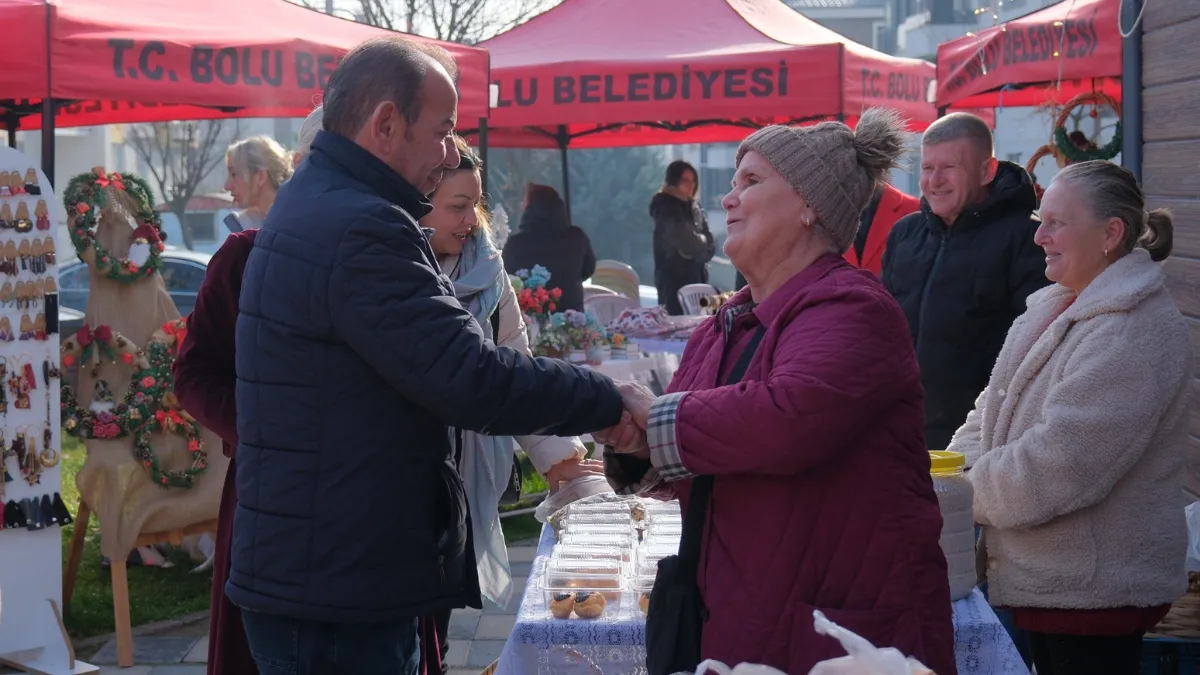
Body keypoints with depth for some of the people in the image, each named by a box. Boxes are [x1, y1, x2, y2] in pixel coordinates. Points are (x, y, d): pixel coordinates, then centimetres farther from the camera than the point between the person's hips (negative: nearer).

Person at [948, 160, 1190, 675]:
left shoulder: (1134, 333, -20)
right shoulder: (1054, 309, 13)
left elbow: (1058, 464, -25)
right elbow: (993, 414, 16)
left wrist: (963, 493, -12)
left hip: (1092, 590, -9)